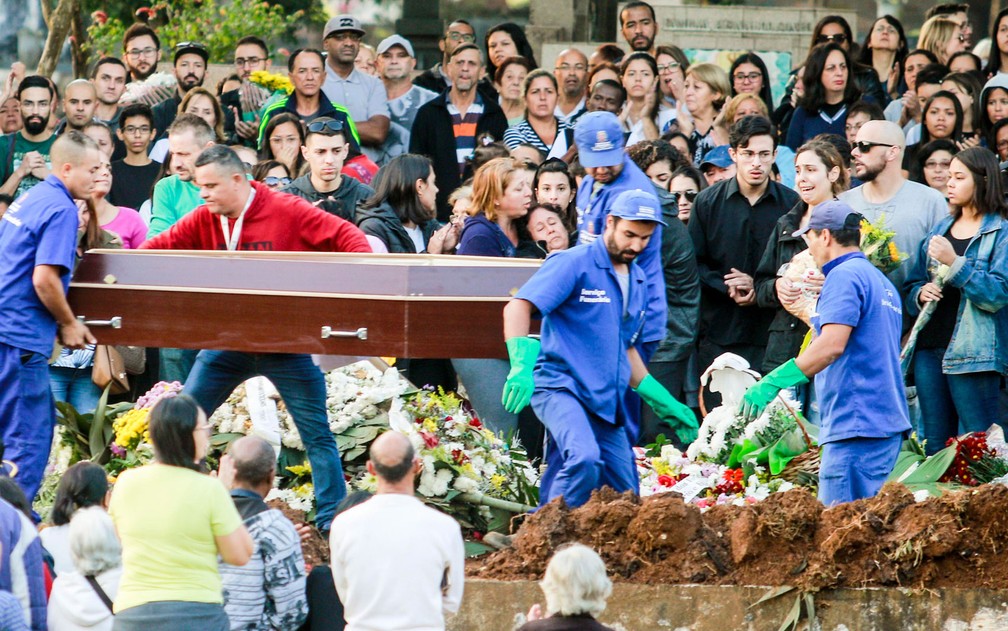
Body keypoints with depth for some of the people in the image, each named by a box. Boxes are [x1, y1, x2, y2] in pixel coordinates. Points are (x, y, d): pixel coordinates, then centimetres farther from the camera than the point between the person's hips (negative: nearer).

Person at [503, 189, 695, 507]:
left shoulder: (638, 281, 19)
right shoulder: (574, 264, -5)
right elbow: (518, 306, -16)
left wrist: (663, 403, 27)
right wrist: (521, 365, -30)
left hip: (607, 402, 8)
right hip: (561, 386, -8)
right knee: (585, 459, -34)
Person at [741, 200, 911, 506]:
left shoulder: (844, 276, -9)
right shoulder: (882, 282, 21)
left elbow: (832, 345, -20)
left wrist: (773, 382, -20)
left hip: (856, 423, -10)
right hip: (888, 423, 10)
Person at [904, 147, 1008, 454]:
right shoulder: (940, 230, 17)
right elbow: (911, 285, 19)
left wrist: (955, 263, -19)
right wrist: (920, 294, -4)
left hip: (972, 355, -7)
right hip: (929, 349, 7)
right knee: (935, 447, 9)